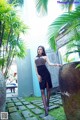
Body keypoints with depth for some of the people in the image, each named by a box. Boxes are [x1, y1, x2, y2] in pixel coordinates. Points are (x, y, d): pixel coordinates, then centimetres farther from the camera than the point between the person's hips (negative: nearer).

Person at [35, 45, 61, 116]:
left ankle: (47, 104, 25)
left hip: (46, 73, -2)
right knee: (42, 91, -4)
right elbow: (36, 67, 13)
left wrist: (56, 64, -24)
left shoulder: (45, 57, 9)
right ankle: (46, 109, -1)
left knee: (48, 89, 3)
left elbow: (49, 63, -5)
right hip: (40, 75, 2)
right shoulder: (35, 58, 17)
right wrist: (38, 75, -1)